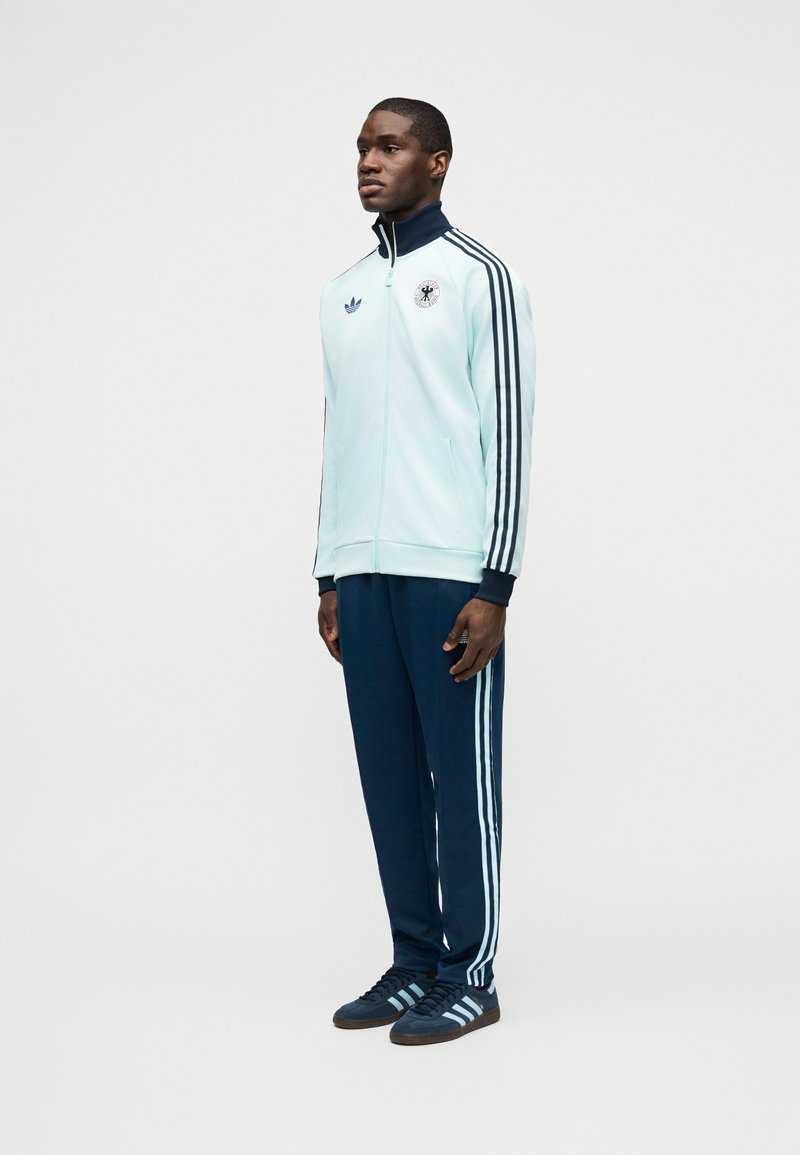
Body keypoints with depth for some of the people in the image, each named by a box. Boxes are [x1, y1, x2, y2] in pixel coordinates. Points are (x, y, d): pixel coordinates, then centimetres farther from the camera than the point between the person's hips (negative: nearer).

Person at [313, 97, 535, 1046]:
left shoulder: (481, 279, -2)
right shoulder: (343, 293, 17)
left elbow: (508, 434, -7)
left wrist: (494, 585, -13)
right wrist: (329, 577, 14)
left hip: (449, 572, -6)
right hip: (363, 572, 6)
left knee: (459, 775, -1)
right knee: (387, 774, 8)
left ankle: (470, 977, 7)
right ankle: (413, 963, 17)